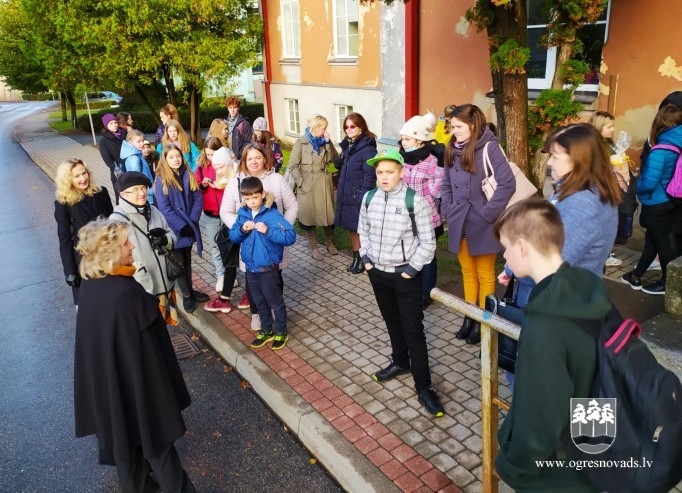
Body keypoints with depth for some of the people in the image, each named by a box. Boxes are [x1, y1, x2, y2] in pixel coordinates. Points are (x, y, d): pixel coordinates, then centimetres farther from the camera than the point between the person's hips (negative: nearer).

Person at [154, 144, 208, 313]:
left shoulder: (188, 175, 3)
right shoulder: (161, 180, -10)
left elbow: (198, 199, -1)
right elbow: (164, 208, -15)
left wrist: (192, 221, -11)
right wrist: (181, 226, -18)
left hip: (189, 226, 4)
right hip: (174, 229, -4)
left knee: (187, 260, 17)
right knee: (179, 262, 7)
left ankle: (190, 289, 30)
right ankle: (186, 295, 18)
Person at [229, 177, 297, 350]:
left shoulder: (273, 215, -18)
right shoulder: (242, 214, 0)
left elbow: (291, 237, -24)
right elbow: (232, 236, 5)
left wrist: (268, 231, -34)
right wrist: (242, 229, -15)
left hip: (268, 269, -6)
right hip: (250, 268, 6)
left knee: (275, 302, 11)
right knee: (260, 303, 21)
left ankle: (281, 332, 29)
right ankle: (266, 331, 39)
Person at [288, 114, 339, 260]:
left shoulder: (324, 142, 7)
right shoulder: (301, 143, -7)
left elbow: (334, 159, -2)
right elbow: (292, 165, -8)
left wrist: (328, 142, -9)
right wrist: (301, 182, -13)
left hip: (324, 183, 4)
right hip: (308, 185, -4)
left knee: (328, 213, 11)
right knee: (309, 215, 6)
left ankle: (330, 243, 29)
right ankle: (313, 247, 19)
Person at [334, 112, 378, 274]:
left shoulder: (367, 148, -15)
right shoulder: (347, 145, 11)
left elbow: (370, 175, -20)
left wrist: (365, 197, -23)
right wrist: (338, 162, -2)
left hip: (359, 196, -8)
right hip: (346, 195, 8)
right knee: (351, 228, 15)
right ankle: (356, 258, 28)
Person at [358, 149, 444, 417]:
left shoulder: (415, 200, -16)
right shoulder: (369, 198, 0)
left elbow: (428, 241, -11)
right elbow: (363, 231, 15)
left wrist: (412, 268, -14)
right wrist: (365, 257, 4)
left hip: (405, 274, -5)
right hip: (377, 272, 5)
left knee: (413, 329, 1)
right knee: (391, 321, 22)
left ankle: (423, 387, 11)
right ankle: (400, 362, 44)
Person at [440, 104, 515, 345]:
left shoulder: (489, 148, -13)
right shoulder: (452, 150, 7)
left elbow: (507, 184, -19)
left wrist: (486, 214, -18)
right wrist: (448, 210, 2)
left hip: (482, 225, -6)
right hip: (459, 224, 6)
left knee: (485, 275, 10)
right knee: (468, 273, 18)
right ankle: (469, 317, 31)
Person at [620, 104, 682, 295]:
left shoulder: (660, 152, -24)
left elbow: (648, 183, -27)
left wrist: (637, 185, -5)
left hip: (657, 204, -8)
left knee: (661, 242, 7)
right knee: (652, 239, 17)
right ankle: (635, 277, 30)